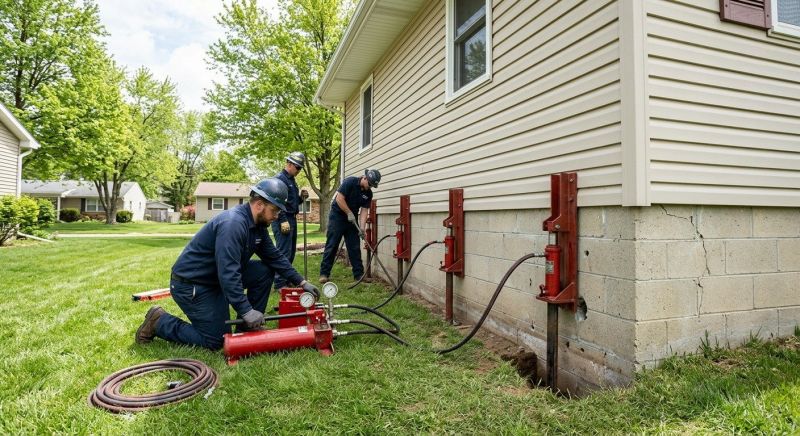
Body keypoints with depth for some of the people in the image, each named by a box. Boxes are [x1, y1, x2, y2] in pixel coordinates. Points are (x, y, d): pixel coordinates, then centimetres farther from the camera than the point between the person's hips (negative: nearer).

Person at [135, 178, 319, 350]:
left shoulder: (257, 225, 0)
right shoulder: (233, 223, -29)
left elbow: (274, 256, 7)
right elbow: (228, 272, -34)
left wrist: (301, 282, 2)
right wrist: (245, 311, -33)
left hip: (218, 277, 9)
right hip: (190, 283, -9)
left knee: (264, 270, -5)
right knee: (216, 341, -4)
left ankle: (249, 327, 6)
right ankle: (159, 321, 11)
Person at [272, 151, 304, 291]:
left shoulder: (291, 180, 19)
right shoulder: (280, 178, -10)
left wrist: (301, 197, 6)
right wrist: (283, 220, -23)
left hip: (292, 219, 10)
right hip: (283, 220, -10)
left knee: (291, 252, 13)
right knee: (283, 252, -9)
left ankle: (287, 279, 22)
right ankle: (279, 283, -5)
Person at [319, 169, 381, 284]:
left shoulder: (368, 193, 1)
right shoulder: (350, 182, -17)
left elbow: (364, 210, -3)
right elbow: (339, 198, -20)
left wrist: (362, 227, -15)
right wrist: (349, 213, -17)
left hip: (352, 220, 6)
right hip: (337, 216, -6)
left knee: (355, 248, 5)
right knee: (331, 246, -4)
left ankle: (359, 274, 10)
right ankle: (324, 273, 1)